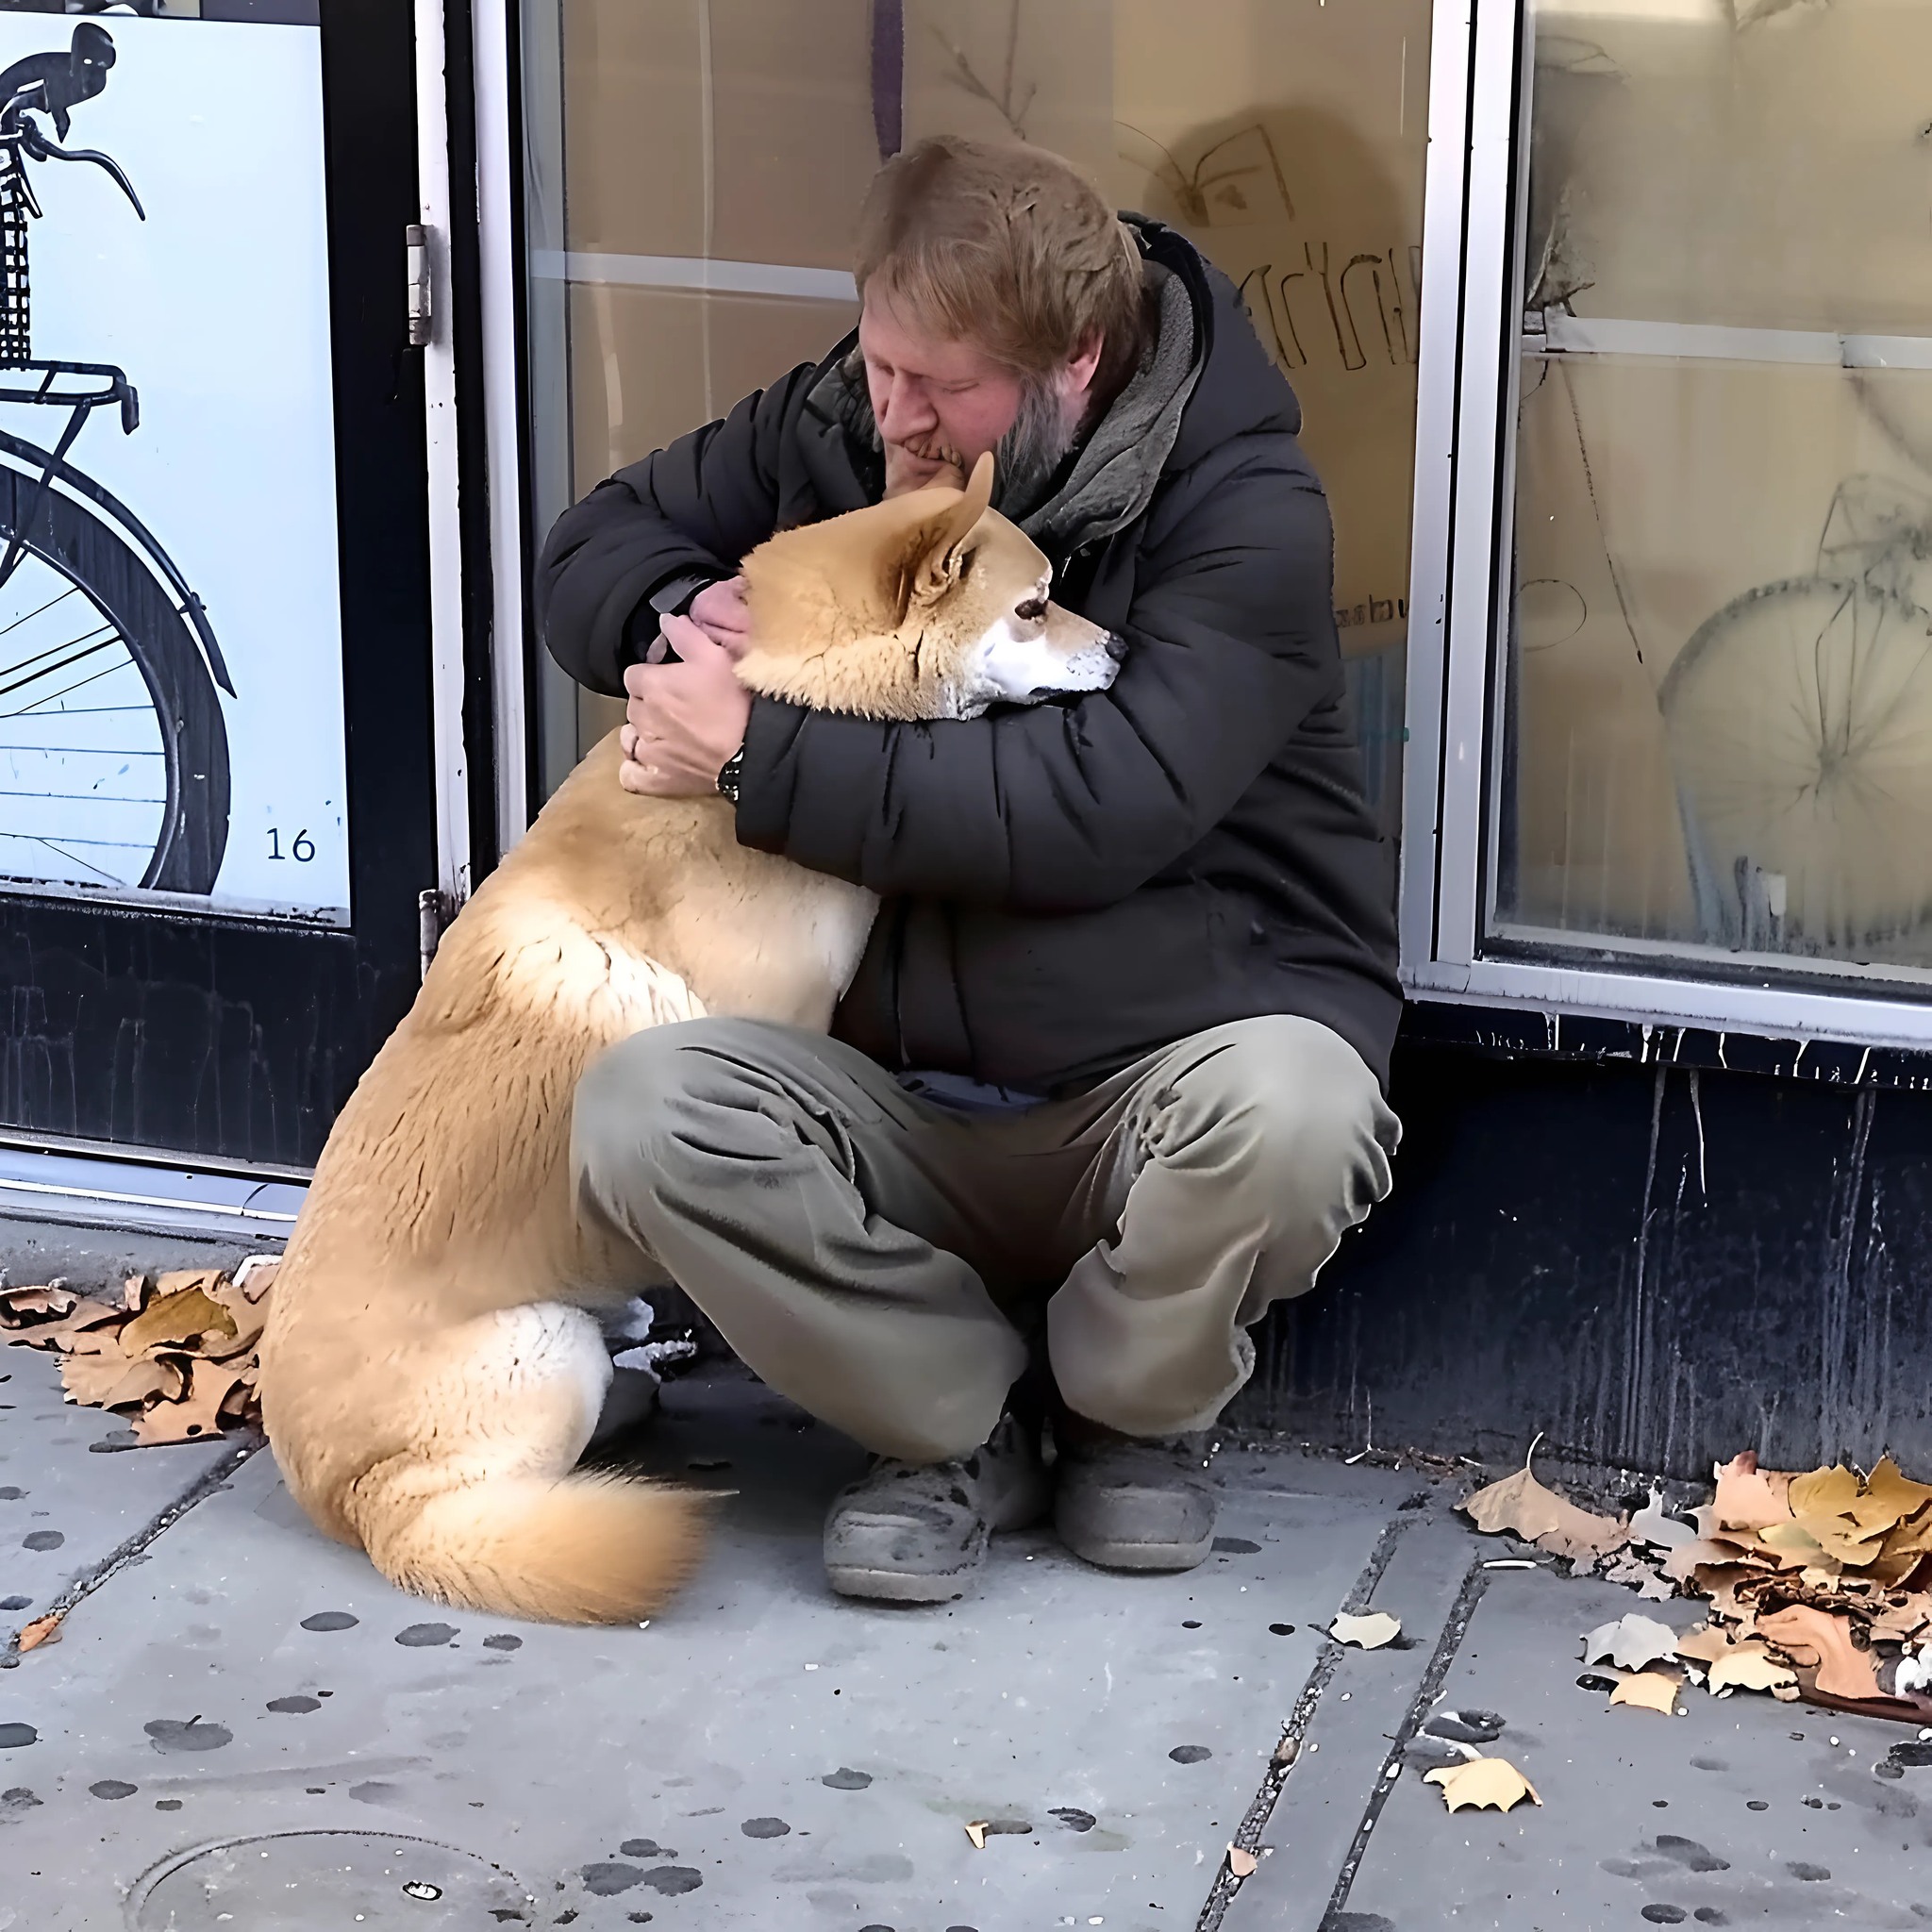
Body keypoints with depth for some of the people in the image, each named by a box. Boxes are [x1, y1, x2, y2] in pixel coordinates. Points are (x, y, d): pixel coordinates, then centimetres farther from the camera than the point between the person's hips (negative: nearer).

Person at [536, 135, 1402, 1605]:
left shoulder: (1244, 513, -15)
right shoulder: (838, 428, 1)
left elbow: (1096, 810, -27)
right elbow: (598, 544, 15)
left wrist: (756, 754, -23)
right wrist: (678, 612, -11)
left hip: (1173, 1068, -3)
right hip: (898, 1090, 4)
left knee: (1287, 1110, -38)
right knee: (641, 1116, -26)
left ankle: (1129, 1410, -3)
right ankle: (968, 1417, -2)